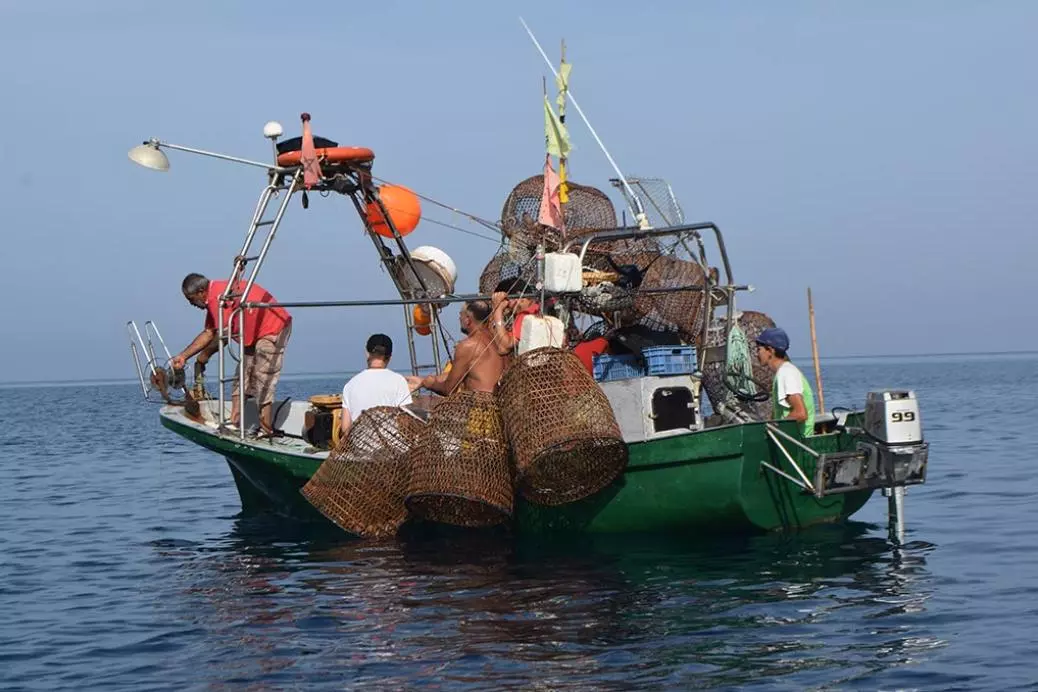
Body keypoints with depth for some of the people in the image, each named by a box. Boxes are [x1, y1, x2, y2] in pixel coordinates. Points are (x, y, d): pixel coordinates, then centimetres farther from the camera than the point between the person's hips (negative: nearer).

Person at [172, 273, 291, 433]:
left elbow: (223, 336, -20)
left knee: (262, 381, -11)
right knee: (242, 377, 11)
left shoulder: (218, 297, -22)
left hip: (273, 329, -11)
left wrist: (205, 355, -4)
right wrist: (183, 356, 12)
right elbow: (208, 333, 15)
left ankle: (266, 431, -9)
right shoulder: (213, 299, 11)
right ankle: (234, 423, 13)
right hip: (256, 336, 11)